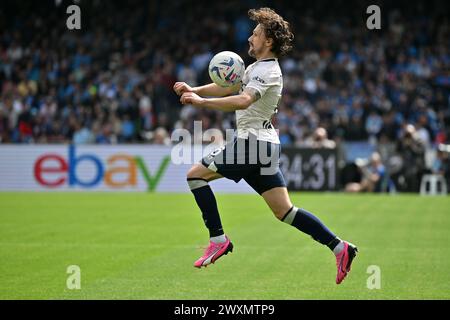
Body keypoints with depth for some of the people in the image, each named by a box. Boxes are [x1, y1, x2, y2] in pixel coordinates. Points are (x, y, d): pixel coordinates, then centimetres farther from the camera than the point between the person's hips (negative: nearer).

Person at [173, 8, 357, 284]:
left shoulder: (267, 71, -14)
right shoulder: (257, 68, 18)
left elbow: (243, 100, -31)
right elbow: (228, 87, 22)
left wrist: (201, 102, -33)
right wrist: (193, 89, 7)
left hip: (253, 142, -10)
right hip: (266, 146, 10)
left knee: (196, 174, -2)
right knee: (285, 212, 7)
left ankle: (218, 240, -4)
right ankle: (340, 247, 2)